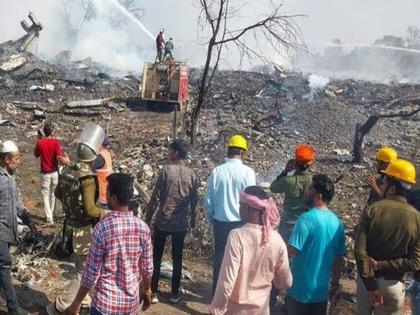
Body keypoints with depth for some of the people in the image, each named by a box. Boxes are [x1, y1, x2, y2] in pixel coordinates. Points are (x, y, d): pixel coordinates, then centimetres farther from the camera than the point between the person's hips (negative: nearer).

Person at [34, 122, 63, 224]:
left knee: (46, 195, 5)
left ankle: (49, 219, -4)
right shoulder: (56, 142, -10)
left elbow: (36, 154, 11)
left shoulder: (39, 142, -6)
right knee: (53, 194, 18)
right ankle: (51, 215, 32)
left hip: (45, 173, 0)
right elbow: (60, 156, -21)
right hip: (55, 172, 1)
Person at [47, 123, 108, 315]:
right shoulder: (88, 177, -26)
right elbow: (89, 210, -29)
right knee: (85, 273, 7)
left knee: (80, 268, 25)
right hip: (85, 230, -9)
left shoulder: (67, 172, -1)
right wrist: (108, 214, -14)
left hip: (71, 226, 9)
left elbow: (58, 194, 16)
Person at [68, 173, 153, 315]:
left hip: (105, 303, -3)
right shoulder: (143, 228, -10)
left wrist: (77, 302, 0)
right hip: (132, 302, 3)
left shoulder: (101, 228, -20)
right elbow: (147, 269, -1)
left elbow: (91, 274, -14)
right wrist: (147, 291, 17)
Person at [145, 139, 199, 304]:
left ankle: (153, 293, 15)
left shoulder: (166, 170, -11)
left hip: (163, 221, -3)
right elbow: (194, 200, 7)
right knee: (177, 259, 13)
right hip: (181, 223, 3)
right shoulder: (192, 174, 0)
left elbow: (155, 197, -10)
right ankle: (175, 294, 20)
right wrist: (193, 219, 21)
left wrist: (148, 218, 0)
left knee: (156, 257, 11)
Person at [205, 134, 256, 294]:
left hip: (220, 223, 2)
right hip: (240, 223, -2)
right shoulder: (247, 172, -13)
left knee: (219, 257, 15)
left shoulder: (216, 171, -6)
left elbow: (208, 200, -1)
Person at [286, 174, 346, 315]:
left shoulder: (307, 218, -20)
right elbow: (339, 258, 9)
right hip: (322, 289, 6)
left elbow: (290, 251, -23)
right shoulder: (337, 222, 1)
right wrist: (335, 283, 21)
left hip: (301, 289, -6)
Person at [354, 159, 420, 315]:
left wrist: (371, 286, -15)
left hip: (367, 279, 0)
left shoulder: (371, 210, -16)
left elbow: (359, 251, -21)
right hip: (393, 284, 0)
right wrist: (381, 265, -13)